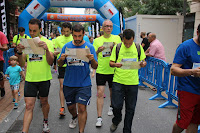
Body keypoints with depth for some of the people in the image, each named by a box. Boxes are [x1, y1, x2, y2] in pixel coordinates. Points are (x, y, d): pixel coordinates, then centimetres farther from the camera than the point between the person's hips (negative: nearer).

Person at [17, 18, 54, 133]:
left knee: (44, 102, 16)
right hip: (30, 79, 1)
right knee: (29, 106, -1)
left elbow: (50, 62, -12)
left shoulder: (48, 42, -4)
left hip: (44, 78, -1)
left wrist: (47, 49, -29)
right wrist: (19, 52, -16)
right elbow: (22, 64, 3)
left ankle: (45, 122, 40)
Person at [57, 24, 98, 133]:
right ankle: (74, 117, 51)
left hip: (84, 83, -3)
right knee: (70, 107, 18)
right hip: (68, 83, 3)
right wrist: (61, 59, -17)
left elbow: (95, 67, -4)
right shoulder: (67, 46, 2)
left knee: (82, 108, -6)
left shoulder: (89, 47, -3)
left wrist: (92, 59, -25)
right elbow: (60, 64, 5)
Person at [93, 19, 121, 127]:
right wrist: (98, 51, -19)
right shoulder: (97, 40, 2)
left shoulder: (117, 38, 4)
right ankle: (99, 117, 3)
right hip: (101, 71, -1)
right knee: (100, 93, -6)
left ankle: (111, 107, 45)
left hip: (113, 70, 1)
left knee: (113, 92, 16)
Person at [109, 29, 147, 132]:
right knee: (116, 106, -1)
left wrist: (143, 64, -13)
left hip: (133, 82, 1)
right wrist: (115, 64, -20)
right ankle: (116, 121, 34)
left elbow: (143, 61, 11)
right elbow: (110, 63, 3)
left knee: (130, 108, 9)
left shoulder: (138, 47, 3)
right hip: (118, 81, -1)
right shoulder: (117, 47, -1)